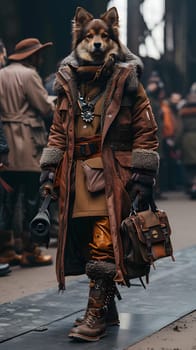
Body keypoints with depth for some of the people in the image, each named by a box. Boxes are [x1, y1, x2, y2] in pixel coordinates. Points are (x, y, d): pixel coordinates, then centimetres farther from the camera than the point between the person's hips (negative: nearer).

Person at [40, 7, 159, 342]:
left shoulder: (126, 79, 0)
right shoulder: (68, 81, 12)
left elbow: (145, 129, -1)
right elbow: (58, 129, 16)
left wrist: (143, 175, -7)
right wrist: (49, 169, 7)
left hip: (113, 171, -5)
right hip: (77, 171, 5)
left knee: (103, 242, -11)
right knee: (84, 240, 7)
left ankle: (95, 315, -7)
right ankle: (108, 309, 21)